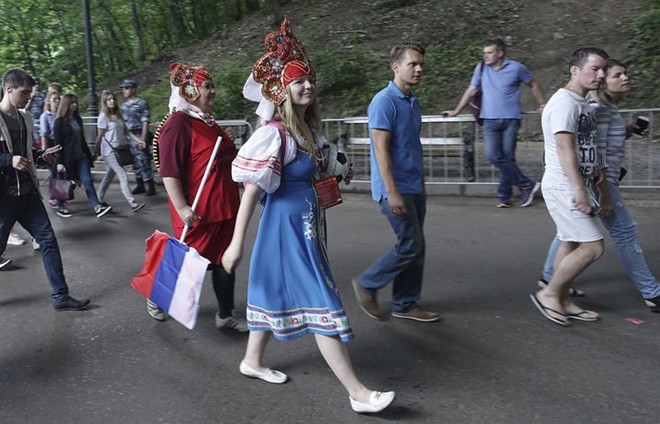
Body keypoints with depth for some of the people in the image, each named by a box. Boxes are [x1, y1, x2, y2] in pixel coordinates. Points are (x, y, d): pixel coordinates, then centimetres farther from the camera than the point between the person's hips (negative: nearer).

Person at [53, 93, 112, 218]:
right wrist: (59, 162, -15)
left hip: (81, 157, 5)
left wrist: (88, 154, 15)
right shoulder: (59, 121, -8)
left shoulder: (78, 119, 9)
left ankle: (97, 207, -10)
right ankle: (60, 208, 26)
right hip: (67, 158, -5)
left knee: (88, 181, -4)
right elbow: (57, 143, -10)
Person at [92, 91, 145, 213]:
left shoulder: (118, 115, 12)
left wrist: (138, 140, 0)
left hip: (119, 150, 7)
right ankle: (132, 203, -14)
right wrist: (95, 153, -2)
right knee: (123, 175, -12)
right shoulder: (103, 116, -8)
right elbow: (100, 136, -6)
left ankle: (98, 199, 27)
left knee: (109, 175, 14)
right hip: (109, 151, -7)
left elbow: (126, 131, 12)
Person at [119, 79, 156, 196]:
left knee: (143, 161, -6)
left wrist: (142, 139, -17)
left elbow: (145, 122, -11)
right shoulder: (124, 105, 14)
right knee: (136, 162, 11)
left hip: (138, 136, -7)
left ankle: (150, 186, 1)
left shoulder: (142, 103, -6)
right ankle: (140, 185, 18)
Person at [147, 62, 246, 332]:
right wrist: (181, 208, -25)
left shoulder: (208, 122, 14)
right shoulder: (178, 123, -15)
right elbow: (169, 171, -20)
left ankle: (226, 314, 23)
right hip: (197, 213, -8)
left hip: (223, 208, 9)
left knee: (224, 260, 11)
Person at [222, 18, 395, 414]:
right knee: (320, 304, -6)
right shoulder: (274, 133, -19)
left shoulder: (306, 129, 7)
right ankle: (358, 392, 1)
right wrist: (236, 244, -16)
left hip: (305, 224, 9)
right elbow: (251, 191, -18)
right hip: (286, 225, -9)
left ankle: (253, 361, 39)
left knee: (278, 292, 20)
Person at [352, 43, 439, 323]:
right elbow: (381, 149, -20)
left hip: (414, 188, 9)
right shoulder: (384, 101, -14)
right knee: (410, 245, -6)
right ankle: (366, 285, 12)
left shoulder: (412, 102, 13)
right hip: (395, 189, -9)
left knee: (416, 247, 10)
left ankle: (405, 304, 21)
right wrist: (392, 193, -23)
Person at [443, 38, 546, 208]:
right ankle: (527, 185, -2)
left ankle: (504, 196, 7)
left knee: (507, 158, -5)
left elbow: (533, 85, 14)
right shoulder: (481, 68, 8)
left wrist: (543, 105, 12)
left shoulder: (516, 68, 1)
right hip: (490, 120, 2)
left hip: (511, 119, -2)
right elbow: (471, 90, 16)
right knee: (493, 155, -14)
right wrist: (456, 111, 14)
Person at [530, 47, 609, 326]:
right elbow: (564, 149, -23)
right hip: (564, 187, -10)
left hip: (575, 186, 10)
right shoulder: (565, 102, -16)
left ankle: (563, 301, 22)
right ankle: (549, 293, 3)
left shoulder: (582, 104, 16)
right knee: (592, 246, -9)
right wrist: (580, 190, -26)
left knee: (571, 244, 13)